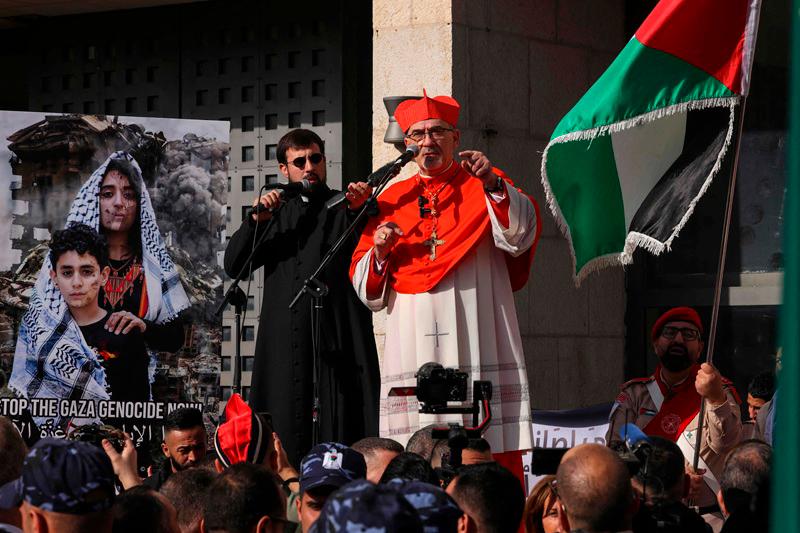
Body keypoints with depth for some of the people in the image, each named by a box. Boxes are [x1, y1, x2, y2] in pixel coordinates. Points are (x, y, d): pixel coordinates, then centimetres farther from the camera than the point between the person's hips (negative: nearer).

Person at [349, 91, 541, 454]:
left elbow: (521, 235, -8)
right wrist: (379, 252, -4)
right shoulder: (392, 199, 18)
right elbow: (364, 286, 17)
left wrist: (493, 184, -22)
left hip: (474, 340, -2)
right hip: (413, 345, 2)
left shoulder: (485, 186, 12)